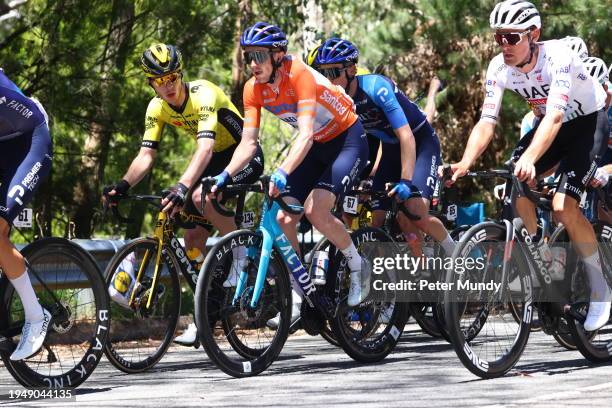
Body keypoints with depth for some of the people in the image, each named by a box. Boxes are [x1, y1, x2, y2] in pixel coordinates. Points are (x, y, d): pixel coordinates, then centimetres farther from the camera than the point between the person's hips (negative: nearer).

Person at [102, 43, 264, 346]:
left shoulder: (202, 94, -29)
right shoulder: (157, 108, -8)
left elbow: (205, 147, -42)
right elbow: (146, 155, -11)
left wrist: (182, 187, -56)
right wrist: (123, 185, -30)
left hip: (245, 156, -7)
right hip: (213, 161, 7)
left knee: (201, 196, -35)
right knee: (192, 237, -2)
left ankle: (241, 254, -14)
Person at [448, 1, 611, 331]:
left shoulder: (557, 58, -34)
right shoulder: (499, 68, -16)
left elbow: (554, 117, -45)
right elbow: (487, 122, -20)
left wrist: (529, 159, -60)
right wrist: (465, 163, -37)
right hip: (553, 125, 6)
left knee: (563, 206, -20)